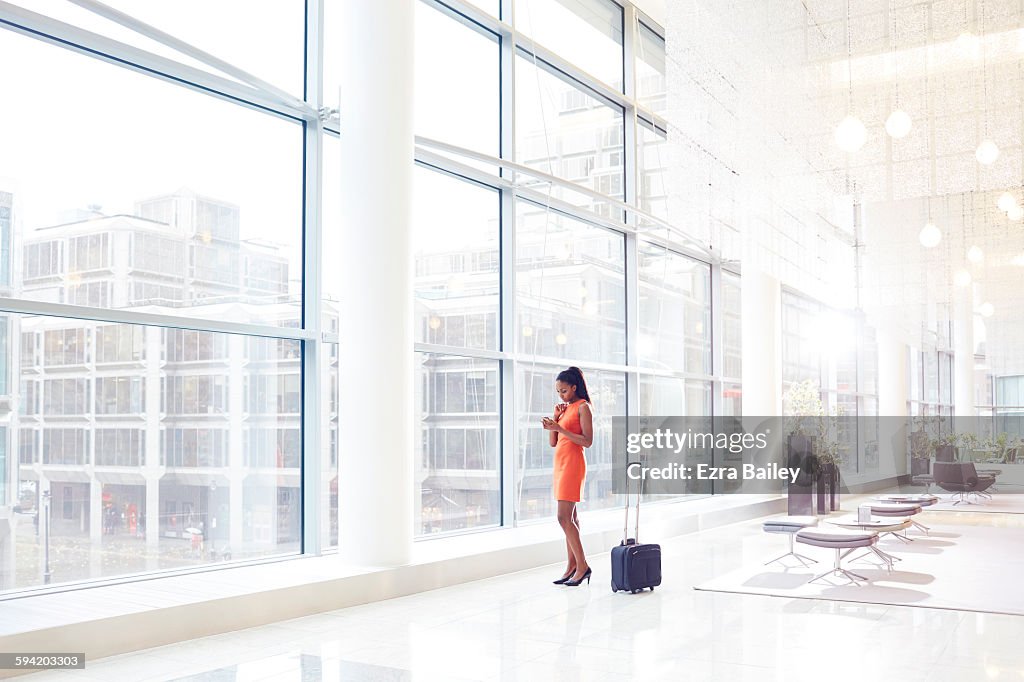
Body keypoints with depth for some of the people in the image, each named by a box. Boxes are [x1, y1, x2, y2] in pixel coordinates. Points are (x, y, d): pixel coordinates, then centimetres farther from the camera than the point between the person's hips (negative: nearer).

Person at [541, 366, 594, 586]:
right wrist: (555, 418, 2)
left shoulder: (583, 407, -6)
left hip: (572, 464, -9)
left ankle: (582, 566, -7)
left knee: (564, 517, -13)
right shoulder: (565, 408, 17)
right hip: (560, 463, 9)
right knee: (570, 518, 8)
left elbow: (587, 441, -15)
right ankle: (572, 567, 10)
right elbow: (553, 442, 15)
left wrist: (560, 428, -19)